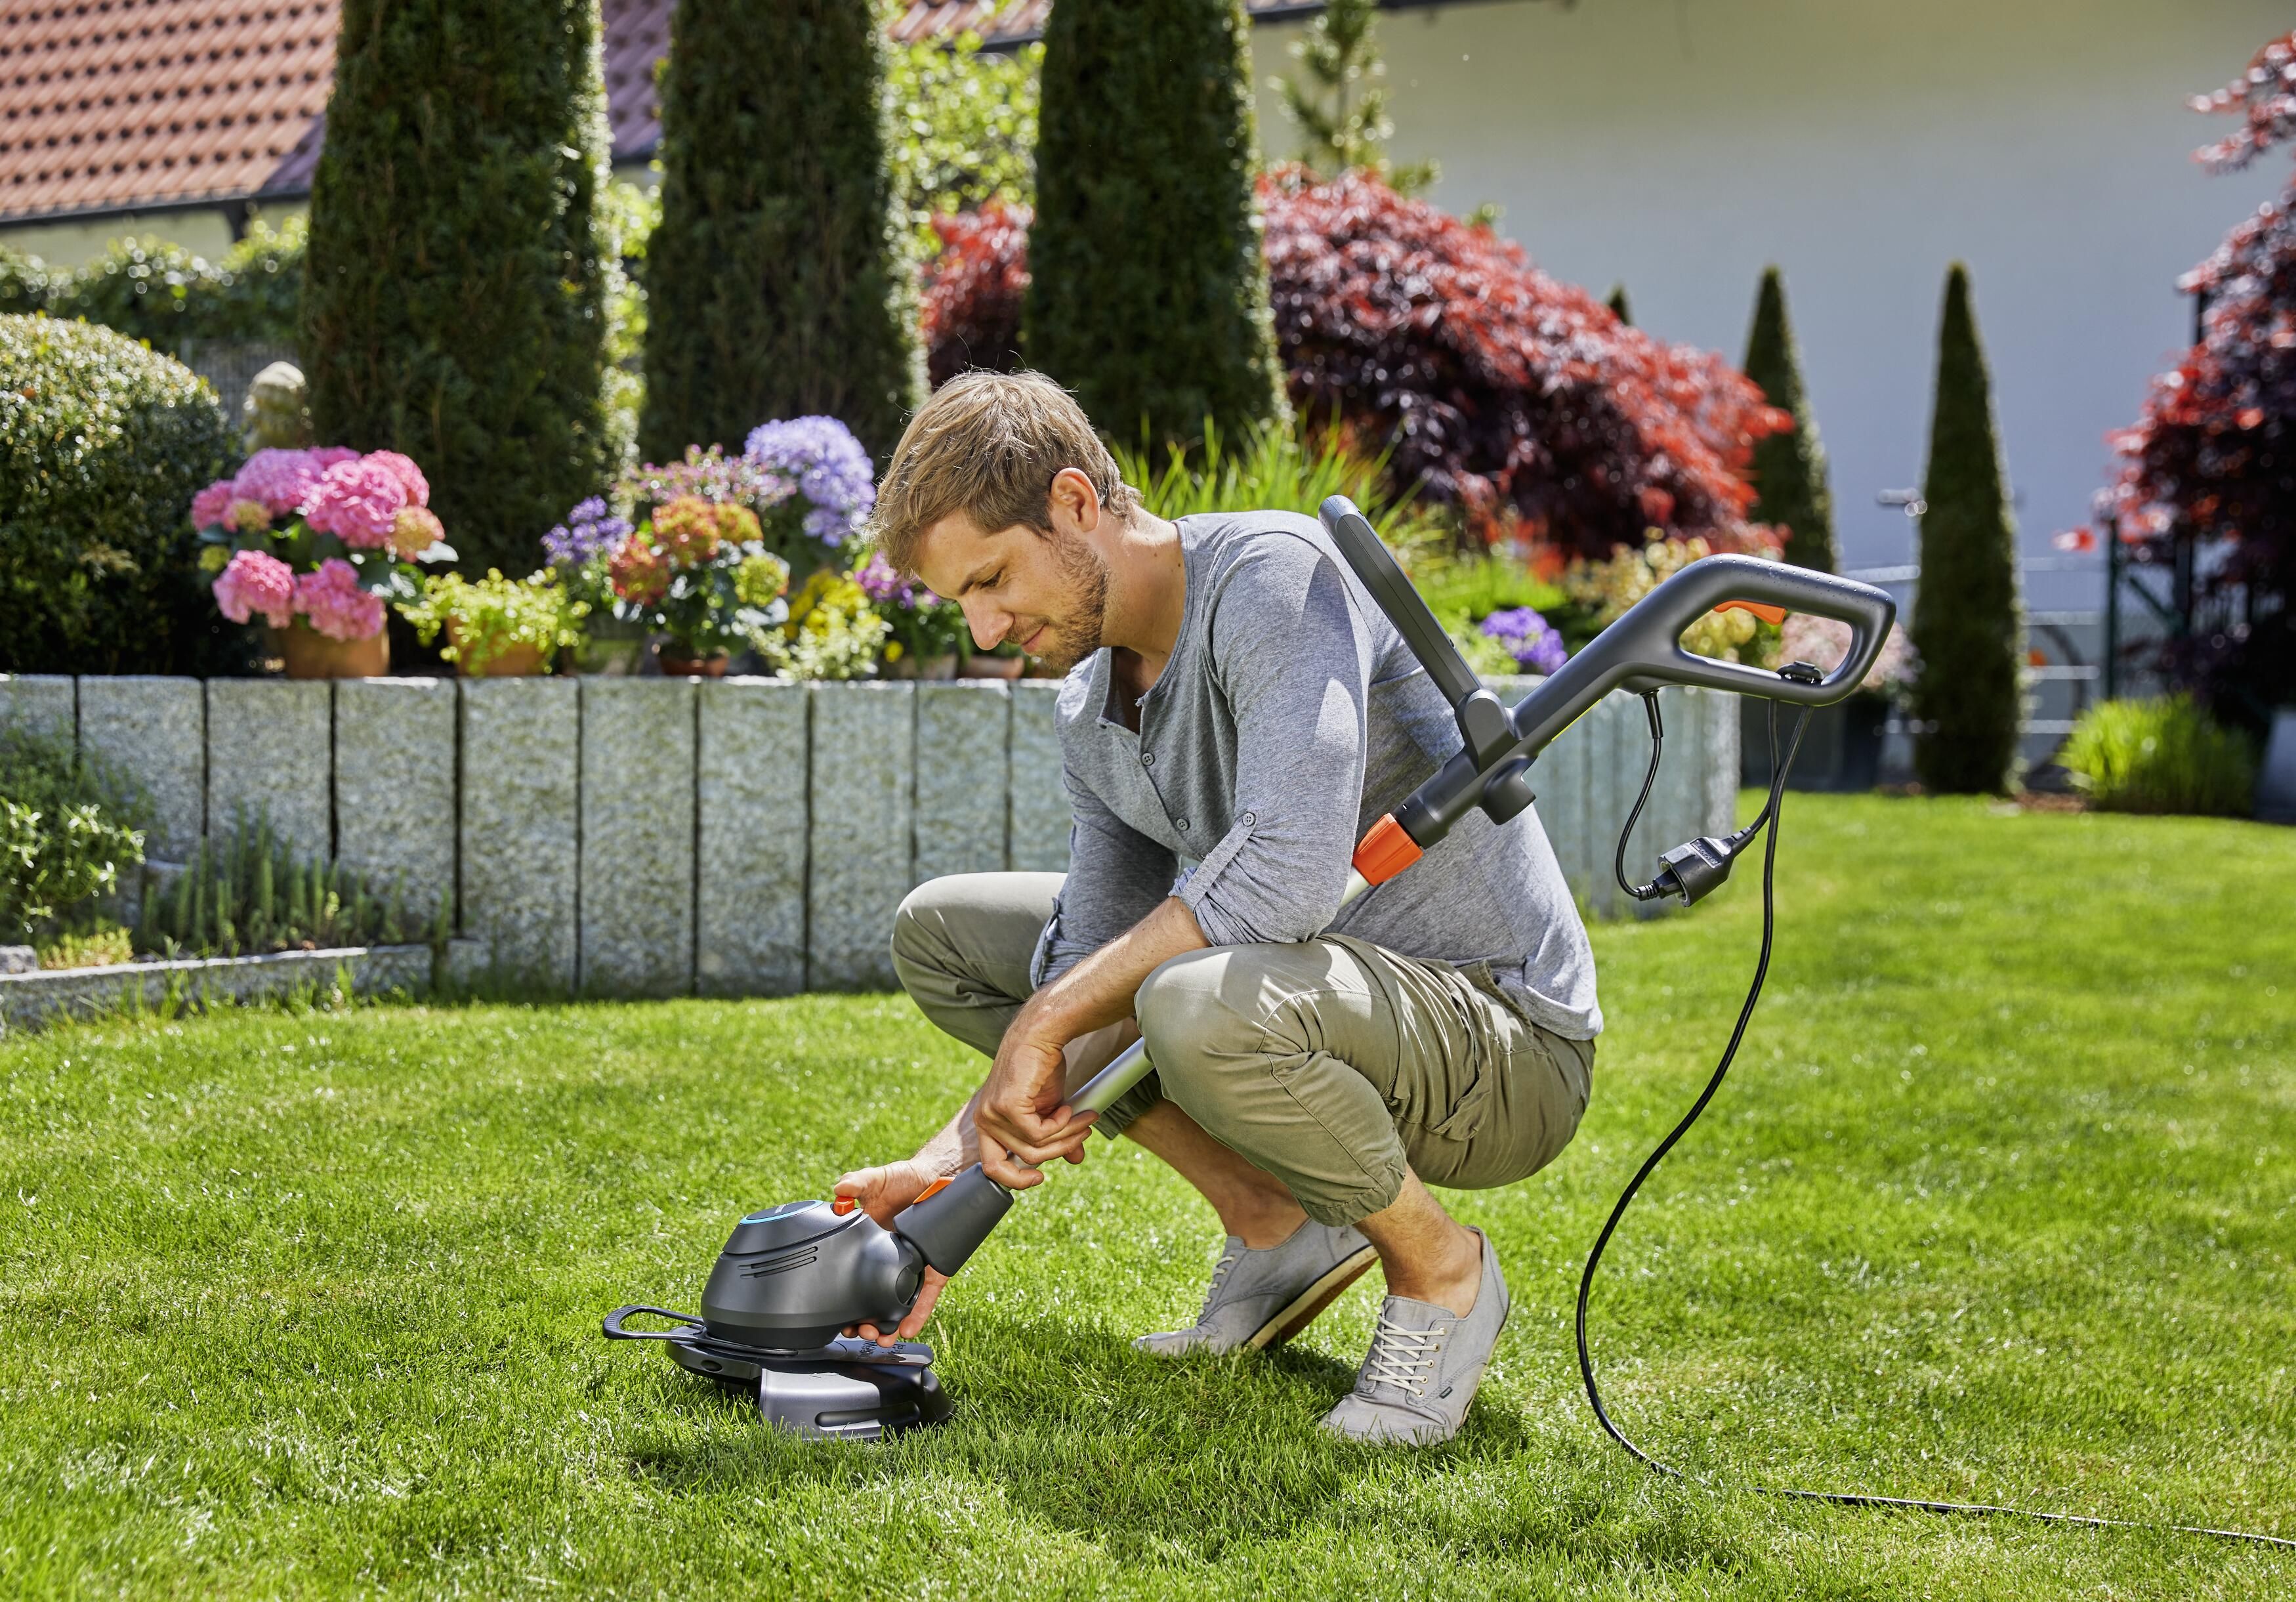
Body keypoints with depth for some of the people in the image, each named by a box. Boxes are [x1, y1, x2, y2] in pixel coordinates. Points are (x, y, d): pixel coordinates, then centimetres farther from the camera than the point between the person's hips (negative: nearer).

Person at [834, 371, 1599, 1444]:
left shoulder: (1273, 573, -21)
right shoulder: (1092, 714, 7)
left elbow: (1288, 870, -34)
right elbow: (1097, 987, 5)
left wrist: (1051, 1018, -25)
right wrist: (952, 1165, -10)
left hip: (1510, 1041, -9)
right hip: (1315, 995, 9)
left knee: (1201, 1005, -41)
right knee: (940, 930, 9)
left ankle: (1440, 1272, -10)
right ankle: (1276, 1224, 7)